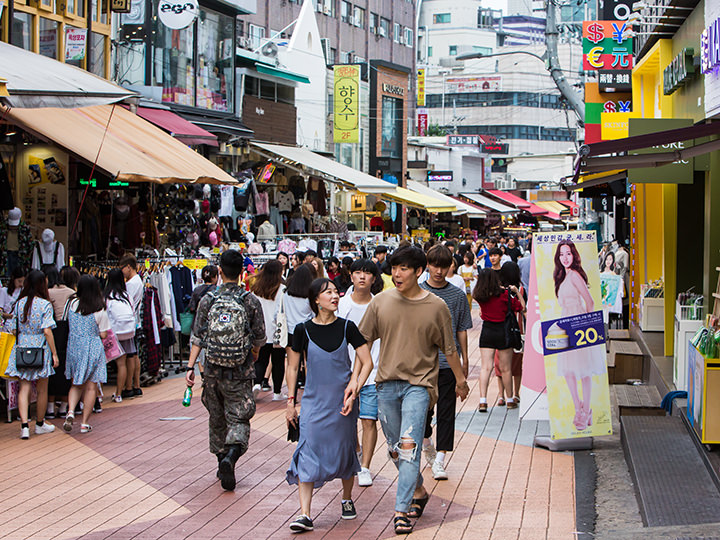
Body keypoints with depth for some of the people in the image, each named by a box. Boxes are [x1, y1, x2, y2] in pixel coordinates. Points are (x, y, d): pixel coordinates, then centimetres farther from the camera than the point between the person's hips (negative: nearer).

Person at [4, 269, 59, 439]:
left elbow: (14, 330, 5)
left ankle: (24, 425, -10)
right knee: (42, 390, 12)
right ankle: (40, 424, 24)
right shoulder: (45, 304, -10)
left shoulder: (19, 304, 2)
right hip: (40, 349, -3)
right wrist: (54, 353, -10)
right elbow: (47, 331, -15)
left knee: (24, 388, 3)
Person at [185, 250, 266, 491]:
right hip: (240, 372, -2)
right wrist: (254, 354, 23)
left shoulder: (208, 300, -2)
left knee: (217, 418, 17)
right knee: (239, 418, 0)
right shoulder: (250, 301, -6)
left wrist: (191, 366, 0)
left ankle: (222, 464, 24)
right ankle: (231, 456, -25)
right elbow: (259, 338, 2)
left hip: (213, 370, 2)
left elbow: (197, 337, -4)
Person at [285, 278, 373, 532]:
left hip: (343, 401, 1)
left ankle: (347, 499, 34)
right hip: (314, 401, -1)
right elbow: (292, 366, 6)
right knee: (308, 452, -11)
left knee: (345, 451, 10)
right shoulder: (303, 330, -3)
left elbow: (367, 362, 1)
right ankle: (304, 514, -13)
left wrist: (354, 390, -10)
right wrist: (291, 401, 3)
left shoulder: (347, 327, -2)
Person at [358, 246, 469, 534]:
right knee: (394, 448, 13)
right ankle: (418, 491, 36)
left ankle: (402, 510, -14)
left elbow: (449, 348, 7)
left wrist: (460, 379, 15)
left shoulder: (436, 306, -4)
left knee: (409, 445, -16)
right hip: (386, 382, 4)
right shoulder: (381, 302, 1)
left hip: (419, 384, -3)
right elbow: (363, 340, 8)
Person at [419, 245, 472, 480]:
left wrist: (465, 360, 9)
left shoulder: (457, 295, 4)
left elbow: (461, 329, 9)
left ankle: (439, 460, -1)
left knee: (446, 412, -3)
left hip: (448, 362, 0)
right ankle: (426, 441, 36)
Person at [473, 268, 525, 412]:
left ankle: (482, 401, -11)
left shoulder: (480, 296, -3)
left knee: (485, 367, 0)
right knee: (505, 369, 8)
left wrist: (500, 288, 23)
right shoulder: (504, 295, -12)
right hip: (502, 331, -2)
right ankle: (510, 401, 21)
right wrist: (516, 291, 5)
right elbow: (522, 307, -3)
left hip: (486, 332, 2)